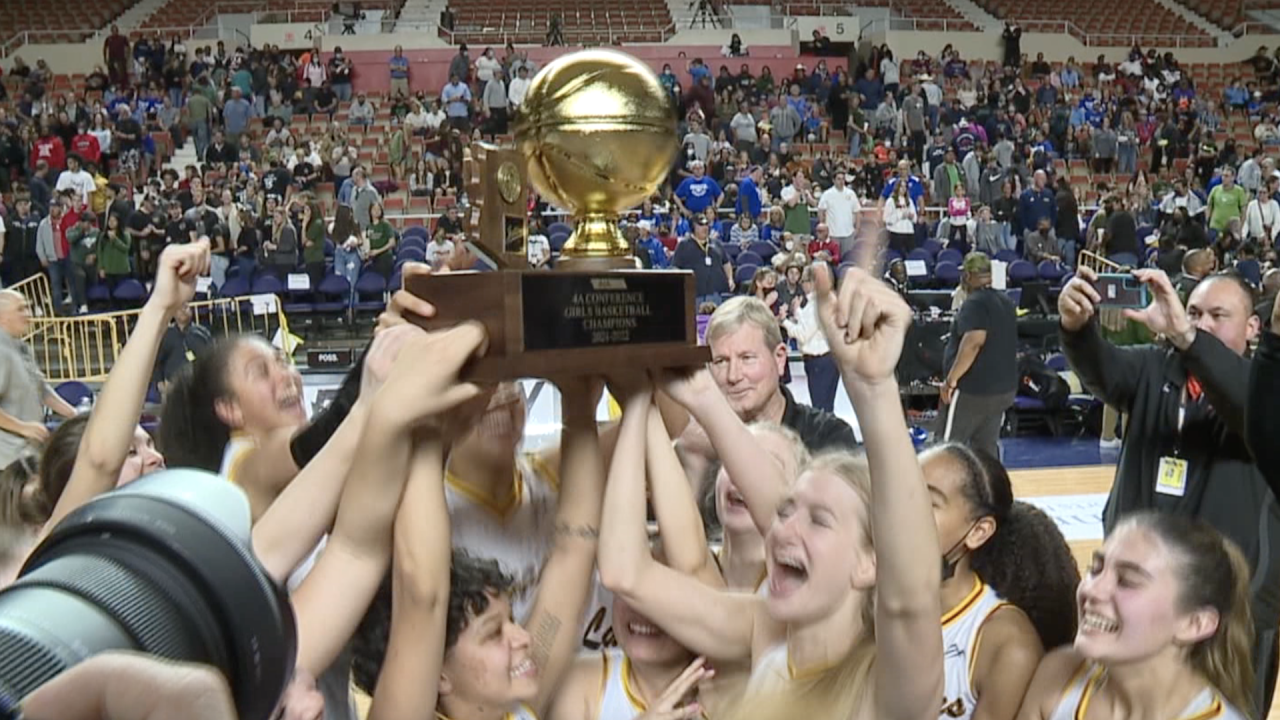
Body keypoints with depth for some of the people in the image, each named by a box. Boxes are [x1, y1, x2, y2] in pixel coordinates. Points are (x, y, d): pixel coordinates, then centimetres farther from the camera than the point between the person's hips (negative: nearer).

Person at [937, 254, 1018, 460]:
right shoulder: (1006, 302, 12)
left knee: (948, 446, 0)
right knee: (987, 447, 13)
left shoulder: (975, 303, -16)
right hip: (1004, 388, 8)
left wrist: (951, 379, -25)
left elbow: (974, 341, -28)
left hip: (972, 389, -8)